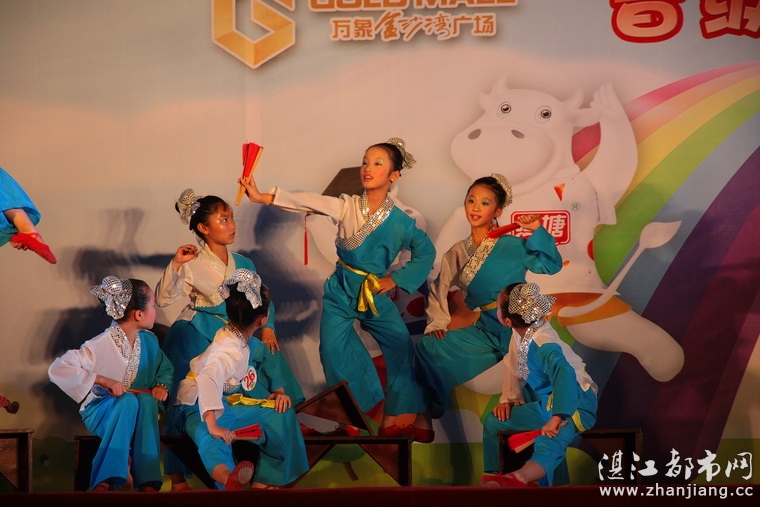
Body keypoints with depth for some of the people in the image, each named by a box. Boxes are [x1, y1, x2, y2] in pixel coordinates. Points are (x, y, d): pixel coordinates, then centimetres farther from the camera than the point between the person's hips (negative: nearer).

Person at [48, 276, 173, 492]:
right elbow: (58, 369, -27)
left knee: (146, 398, -30)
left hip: (140, 411, 4)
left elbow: (165, 368, 16)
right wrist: (104, 381, -31)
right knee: (128, 400, -36)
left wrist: (162, 386, -7)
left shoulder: (149, 340, 0)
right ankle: (104, 482, -38)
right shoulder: (102, 345, -19)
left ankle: (148, 482, -36)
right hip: (101, 411, -4)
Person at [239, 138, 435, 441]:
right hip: (341, 291, 0)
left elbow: (426, 252, 4)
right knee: (334, 347, -9)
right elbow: (306, 202, -21)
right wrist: (262, 197, -32)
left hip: (377, 294, 0)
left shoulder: (400, 222, -8)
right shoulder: (346, 207, -10)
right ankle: (367, 408, 11)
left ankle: (398, 416, 15)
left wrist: (395, 279, -4)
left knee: (401, 346, -3)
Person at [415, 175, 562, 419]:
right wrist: (437, 323, 5)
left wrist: (538, 231, -22)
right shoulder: (458, 252, 6)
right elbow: (438, 289, 15)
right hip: (486, 331, 5)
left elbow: (551, 265, -15)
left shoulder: (513, 245, -8)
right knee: (428, 348, 1)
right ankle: (431, 410, 15)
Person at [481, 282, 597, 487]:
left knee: (548, 447, -30)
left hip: (573, 405, -9)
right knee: (494, 421, 9)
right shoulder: (521, 333, -2)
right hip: (546, 403, 9)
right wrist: (508, 399, 2)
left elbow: (565, 374, -44)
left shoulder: (543, 345, -28)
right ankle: (495, 478, 2)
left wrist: (557, 418, -47)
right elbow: (514, 368, 13)